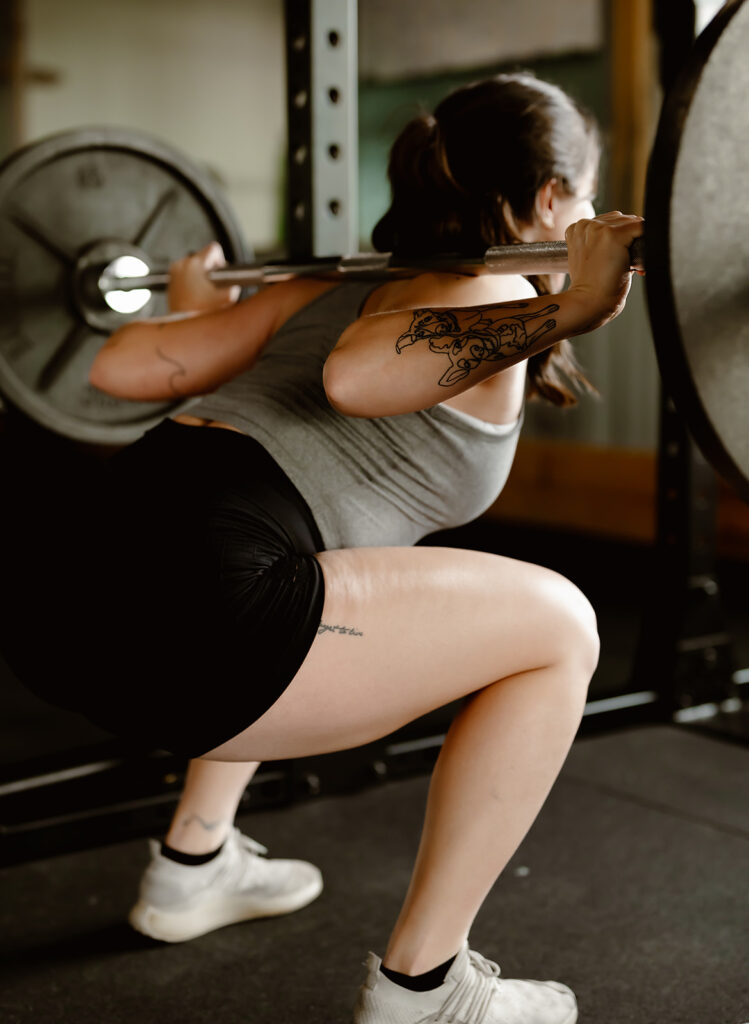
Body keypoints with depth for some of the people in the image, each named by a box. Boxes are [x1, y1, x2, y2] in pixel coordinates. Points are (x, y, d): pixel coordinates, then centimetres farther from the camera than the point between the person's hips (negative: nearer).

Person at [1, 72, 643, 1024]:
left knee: (325, 598, 37)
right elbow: (355, 374, -19)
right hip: (177, 610, -9)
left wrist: (191, 307, 42)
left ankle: (195, 862, 40)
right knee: (555, 631, 3)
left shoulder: (345, 281, 25)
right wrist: (566, 310, -19)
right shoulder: (493, 292, 4)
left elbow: (121, 365, 22)